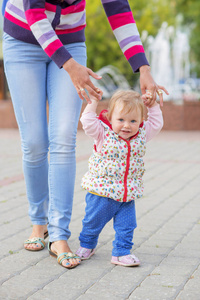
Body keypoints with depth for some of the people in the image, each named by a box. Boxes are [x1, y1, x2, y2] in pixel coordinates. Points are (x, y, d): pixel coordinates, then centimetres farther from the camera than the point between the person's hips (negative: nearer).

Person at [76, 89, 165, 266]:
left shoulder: (141, 135, 0)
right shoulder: (104, 134, -12)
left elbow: (157, 124, 10)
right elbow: (88, 122, -23)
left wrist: (152, 105, 0)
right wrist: (94, 101, -22)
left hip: (127, 196, 3)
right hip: (101, 193, -3)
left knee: (126, 227, 5)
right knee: (93, 223, 12)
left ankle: (121, 252, 20)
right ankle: (87, 245, 36)